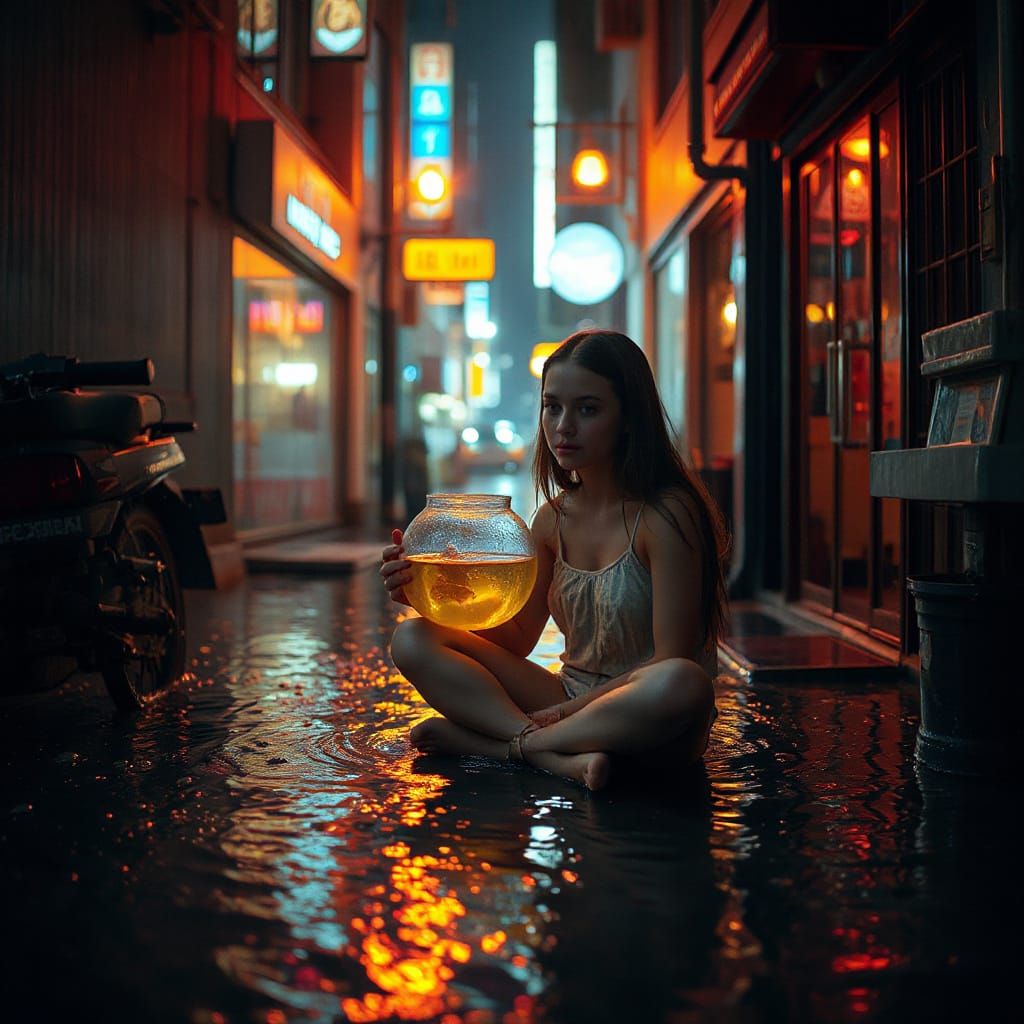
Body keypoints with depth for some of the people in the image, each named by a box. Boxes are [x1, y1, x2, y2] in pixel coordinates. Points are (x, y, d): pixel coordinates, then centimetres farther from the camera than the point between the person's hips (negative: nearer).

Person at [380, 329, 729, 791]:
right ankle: (565, 756, -25)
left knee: (684, 685, -41)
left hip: (644, 723, -5)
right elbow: (515, 639, 8)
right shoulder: (554, 519, 5)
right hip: (572, 704, 6)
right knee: (412, 640, -7)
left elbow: (670, 662, -16)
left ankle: (487, 742, -24)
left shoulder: (666, 514, -14)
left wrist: (563, 709, -18)